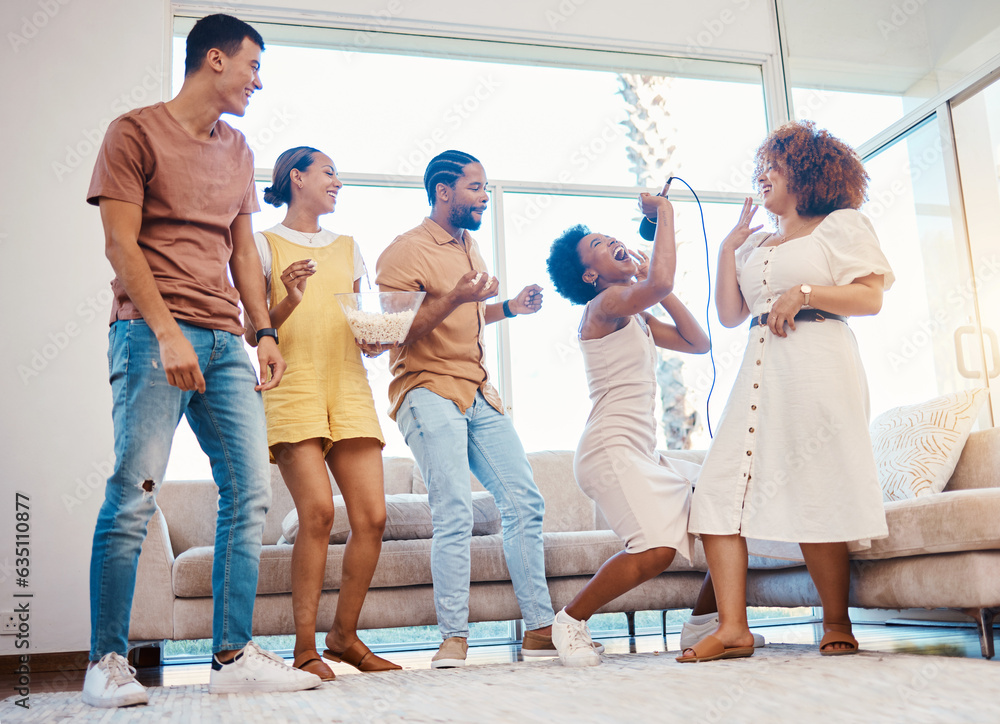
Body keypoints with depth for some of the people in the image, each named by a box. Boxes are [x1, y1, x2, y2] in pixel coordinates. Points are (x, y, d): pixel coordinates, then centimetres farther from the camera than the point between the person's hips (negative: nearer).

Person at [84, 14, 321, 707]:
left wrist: (264, 331, 11)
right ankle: (108, 662, 4)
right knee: (134, 495, -8)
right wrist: (167, 331, -17)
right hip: (153, 334, -6)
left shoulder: (237, 149, 21)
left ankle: (234, 655, 6)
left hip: (225, 340, 7)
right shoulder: (136, 131, 2)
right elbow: (121, 244, -7)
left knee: (251, 491, 0)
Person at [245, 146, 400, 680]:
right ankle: (305, 648, -6)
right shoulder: (264, 243, 9)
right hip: (293, 386, -4)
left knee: (372, 515, -7)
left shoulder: (347, 247, 23)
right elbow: (252, 333, 3)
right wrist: (289, 301, -15)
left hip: (348, 386, 5)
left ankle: (344, 635, 11)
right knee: (318, 511, -19)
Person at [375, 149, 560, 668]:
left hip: (479, 392, 8)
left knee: (524, 502, 1)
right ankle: (453, 638, -8)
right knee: (454, 513, -18)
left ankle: (539, 628, 8)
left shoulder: (469, 246, 21)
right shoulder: (406, 251, -5)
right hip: (428, 388, -8)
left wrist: (508, 308, 19)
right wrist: (452, 299, -24)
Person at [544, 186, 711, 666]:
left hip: (641, 455, 10)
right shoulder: (604, 305, -7)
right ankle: (571, 620, -5)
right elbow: (660, 282, -26)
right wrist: (664, 212, -13)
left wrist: (659, 291, 13)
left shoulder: (636, 317, 21)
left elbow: (698, 343, 18)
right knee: (655, 549, -26)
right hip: (611, 451, -10)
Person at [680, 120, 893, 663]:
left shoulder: (841, 224, 9)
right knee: (718, 488, -8)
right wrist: (729, 246, 14)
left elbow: (871, 297, -3)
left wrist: (803, 294, -12)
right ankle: (733, 627, -10)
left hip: (819, 369, -6)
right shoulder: (754, 243, 26)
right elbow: (730, 314, 16)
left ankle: (838, 626, 8)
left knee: (815, 497, -8)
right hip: (761, 373, 6)